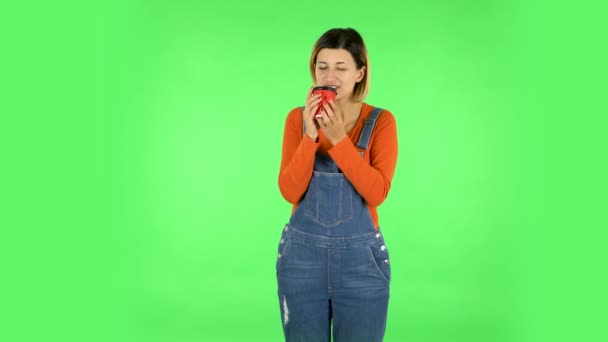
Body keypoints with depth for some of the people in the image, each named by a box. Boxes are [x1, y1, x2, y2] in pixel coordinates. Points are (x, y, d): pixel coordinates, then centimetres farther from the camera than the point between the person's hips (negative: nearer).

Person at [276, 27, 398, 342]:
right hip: (302, 254, 1)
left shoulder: (380, 121, -4)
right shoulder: (298, 118, 1)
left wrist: (339, 138, -21)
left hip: (361, 257, -1)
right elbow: (290, 191, -8)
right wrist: (310, 135, -19)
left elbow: (376, 193, -14)